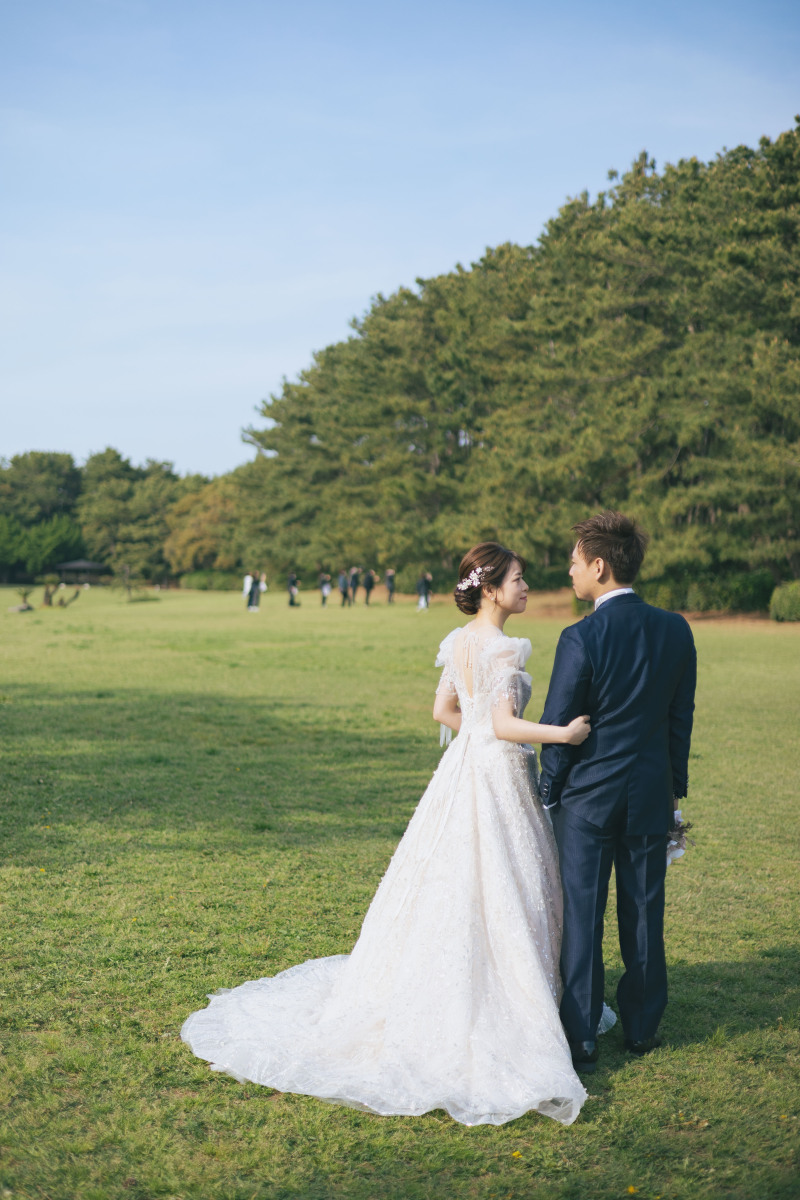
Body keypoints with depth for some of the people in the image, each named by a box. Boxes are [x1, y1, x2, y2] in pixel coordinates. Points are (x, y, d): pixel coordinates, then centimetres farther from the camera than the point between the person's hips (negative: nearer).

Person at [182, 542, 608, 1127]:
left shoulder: (459, 641, 8)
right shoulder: (502, 648, -18)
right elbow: (504, 725, -23)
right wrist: (563, 733, -21)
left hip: (463, 770, 9)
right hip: (498, 778, -9)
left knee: (446, 889, 15)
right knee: (496, 898, 0)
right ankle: (492, 1009, 8)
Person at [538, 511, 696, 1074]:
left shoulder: (581, 638, -18)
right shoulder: (676, 630, -2)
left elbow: (558, 725, -11)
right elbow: (682, 718, 5)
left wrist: (550, 792, 3)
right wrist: (674, 786, 16)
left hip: (588, 794, -4)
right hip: (651, 794, 4)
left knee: (582, 913, 6)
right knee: (644, 910, 15)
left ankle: (582, 1037, 13)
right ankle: (642, 1026, 27)